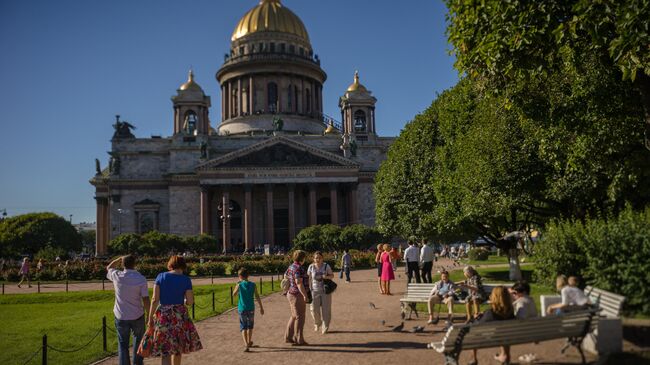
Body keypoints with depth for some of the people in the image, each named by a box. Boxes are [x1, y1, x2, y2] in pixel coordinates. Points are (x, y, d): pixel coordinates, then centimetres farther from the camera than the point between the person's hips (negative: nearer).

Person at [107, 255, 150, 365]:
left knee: (123, 344, 9)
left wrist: (120, 258, 14)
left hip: (121, 316, 1)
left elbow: (108, 268, 16)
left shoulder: (117, 276, -9)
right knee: (138, 338, 22)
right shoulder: (141, 279, -14)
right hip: (137, 316, -1)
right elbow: (146, 300, -12)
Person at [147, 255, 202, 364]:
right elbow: (190, 302, -4)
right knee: (178, 348, 17)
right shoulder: (186, 279, -2)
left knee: (165, 351, 0)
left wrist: (150, 318, 0)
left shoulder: (160, 276, 0)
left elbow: (155, 299, -5)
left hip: (162, 315, 0)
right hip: (179, 315, 0)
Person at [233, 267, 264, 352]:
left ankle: (246, 344, -13)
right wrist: (261, 308, 8)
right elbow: (257, 297, 0)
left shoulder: (239, 285, -10)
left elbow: (234, 294, 7)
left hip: (242, 309, -2)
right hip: (251, 308, 2)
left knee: (243, 327, 2)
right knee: (250, 326, 20)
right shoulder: (253, 285, -3)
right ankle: (249, 342, 35)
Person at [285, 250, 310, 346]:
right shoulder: (298, 268, -19)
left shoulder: (291, 267, 10)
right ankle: (299, 340, 5)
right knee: (299, 318, -1)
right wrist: (305, 295, -23)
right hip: (298, 295, -10)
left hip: (291, 294, 10)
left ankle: (288, 337, 22)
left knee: (294, 316, 17)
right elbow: (299, 283, -25)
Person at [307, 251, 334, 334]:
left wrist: (327, 277, -19)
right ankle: (317, 323, 22)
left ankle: (325, 328, 17)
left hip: (325, 290, 0)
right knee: (314, 309, -7)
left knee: (326, 309, 1)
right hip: (315, 291, 0)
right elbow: (309, 279, 2)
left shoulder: (326, 266, -8)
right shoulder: (311, 267, -6)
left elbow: (332, 275, 3)